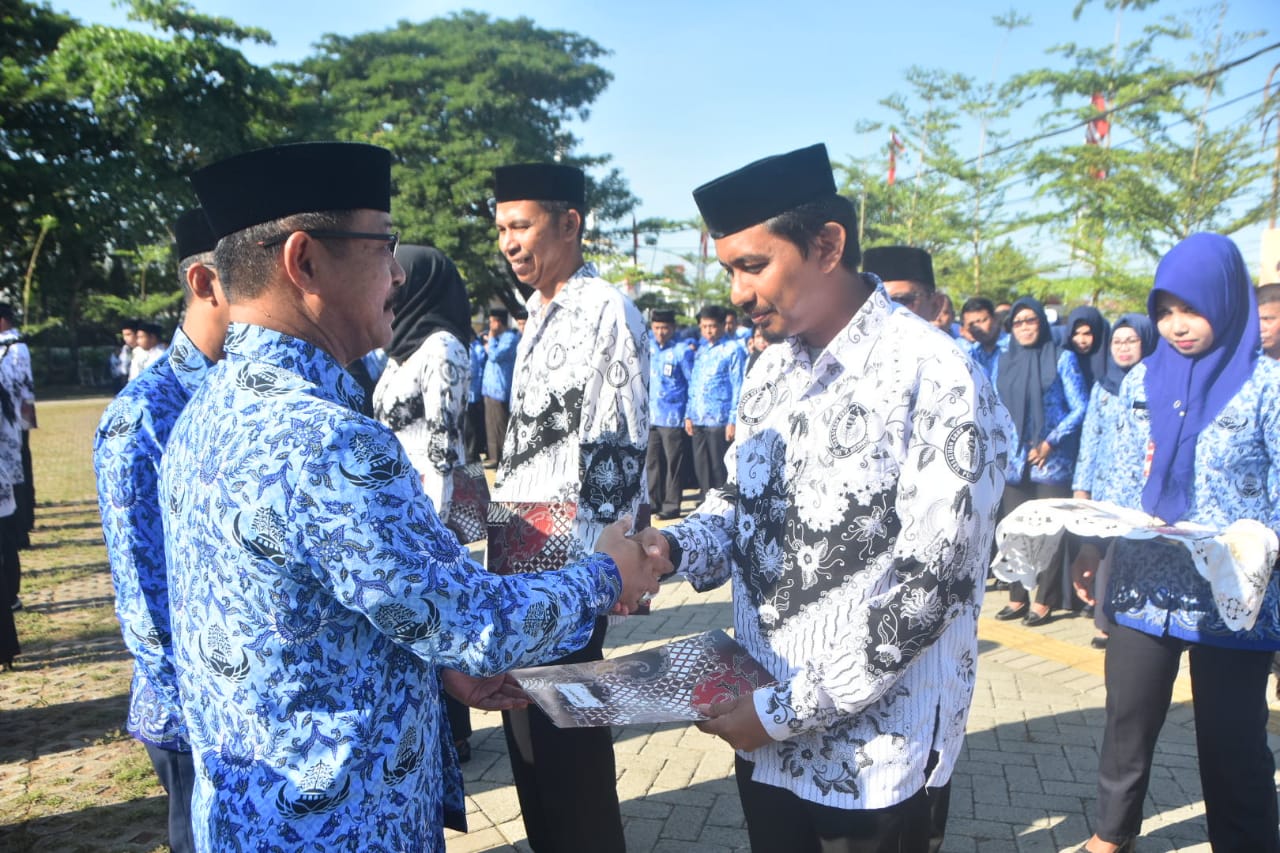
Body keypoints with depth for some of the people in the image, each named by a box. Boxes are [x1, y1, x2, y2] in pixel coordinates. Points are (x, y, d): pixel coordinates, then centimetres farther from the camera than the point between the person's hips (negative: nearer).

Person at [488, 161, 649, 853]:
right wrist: (499, 530, 19)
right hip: (517, 543, 9)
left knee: (567, 723, 1)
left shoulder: (606, 312, -12)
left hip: (563, 545, -9)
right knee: (523, 710, 18)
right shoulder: (538, 315, 16)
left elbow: (618, 451, -17)